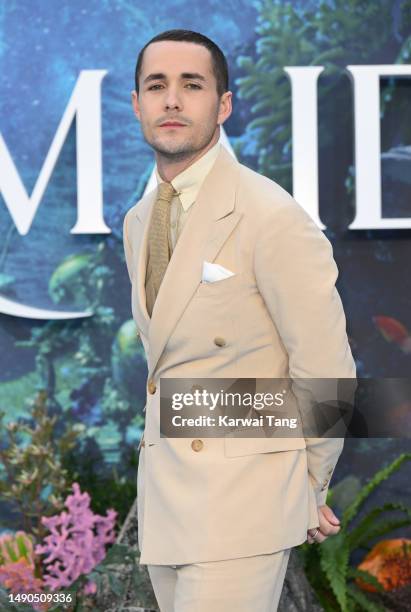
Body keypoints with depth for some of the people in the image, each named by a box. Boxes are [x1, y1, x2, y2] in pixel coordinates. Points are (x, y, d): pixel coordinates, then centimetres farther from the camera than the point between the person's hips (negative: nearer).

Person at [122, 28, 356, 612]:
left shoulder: (274, 218, -15)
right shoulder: (139, 221, 10)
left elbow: (325, 372, -9)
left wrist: (309, 489, 2)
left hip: (242, 497, -7)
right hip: (162, 496, 7)